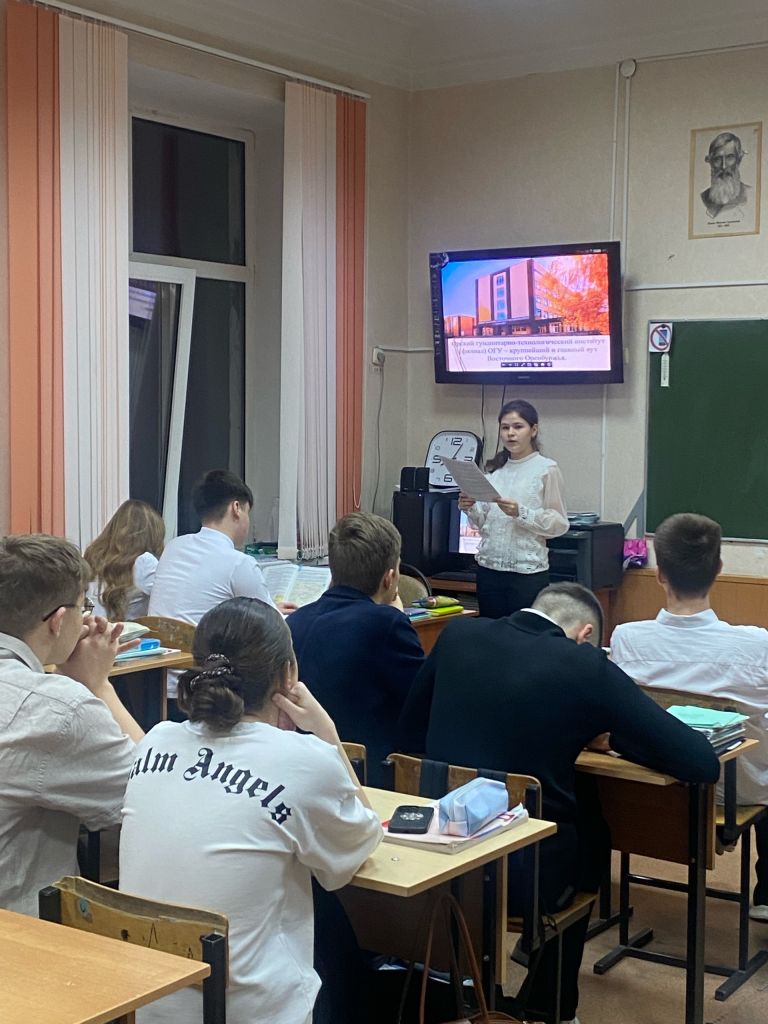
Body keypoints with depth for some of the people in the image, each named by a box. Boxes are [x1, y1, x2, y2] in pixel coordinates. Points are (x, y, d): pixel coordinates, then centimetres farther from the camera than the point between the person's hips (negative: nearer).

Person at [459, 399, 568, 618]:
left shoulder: (546, 469, -3)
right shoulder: (495, 469, 11)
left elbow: (559, 524, -7)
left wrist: (520, 513, -19)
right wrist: (470, 509, -5)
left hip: (528, 572, -5)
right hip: (489, 569, 5)